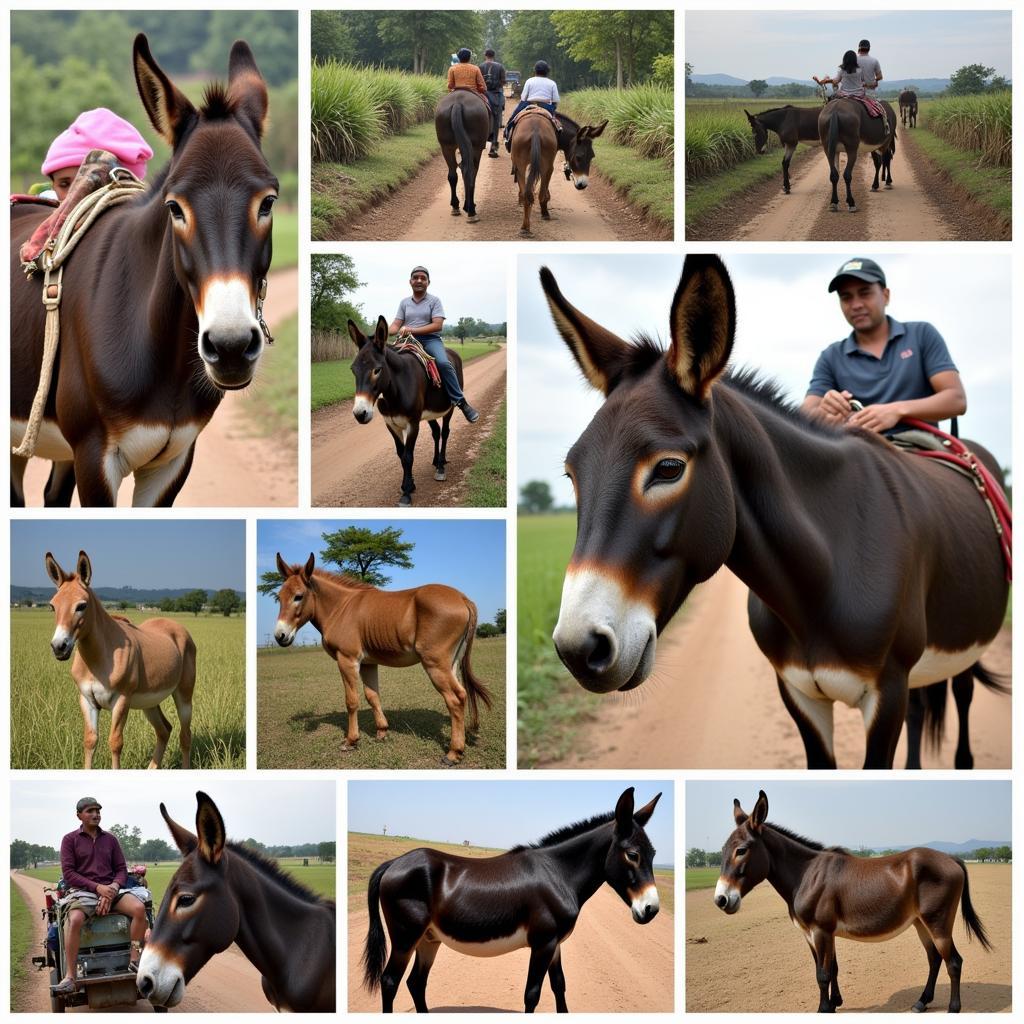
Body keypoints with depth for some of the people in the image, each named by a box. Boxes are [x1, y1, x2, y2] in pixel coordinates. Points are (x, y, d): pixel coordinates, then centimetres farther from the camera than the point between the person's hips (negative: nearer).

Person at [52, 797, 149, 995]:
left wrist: (114, 887, -11)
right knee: (75, 920, -36)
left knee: (139, 908, -26)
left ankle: (134, 961, -19)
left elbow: (121, 869, 13)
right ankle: (69, 978, -36)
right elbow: (68, 873, -4)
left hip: (110, 889, 3)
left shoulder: (110, 839, 14)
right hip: (82, 891, -3)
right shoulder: (70, 840, 4)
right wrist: (97, 887, -16)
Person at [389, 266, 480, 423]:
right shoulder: (404, 302, 15)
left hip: (430, 339, -4)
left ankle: (461, 402, -26)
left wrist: (412, 330, -19)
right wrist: (384, 332, -17)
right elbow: (396, 325, 8)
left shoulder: (434, 301, 4)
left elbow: (437, 325, -9)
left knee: (443, 363, -31)